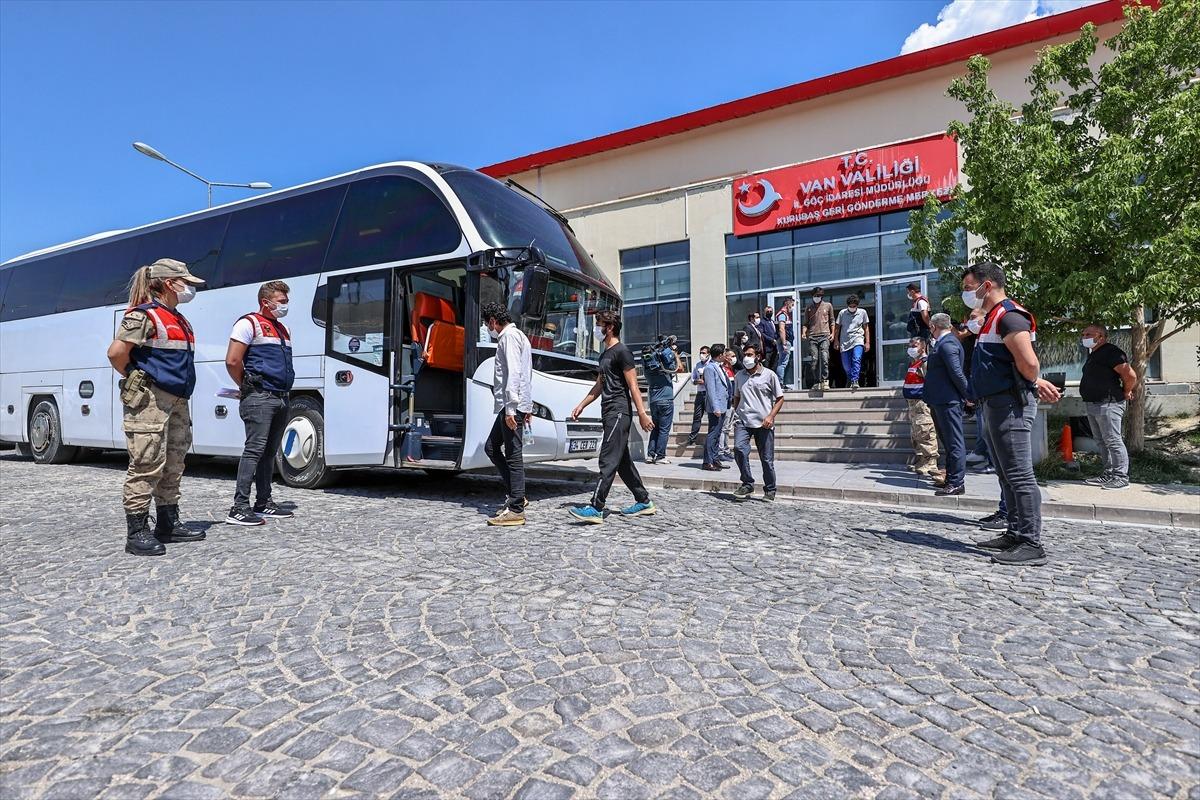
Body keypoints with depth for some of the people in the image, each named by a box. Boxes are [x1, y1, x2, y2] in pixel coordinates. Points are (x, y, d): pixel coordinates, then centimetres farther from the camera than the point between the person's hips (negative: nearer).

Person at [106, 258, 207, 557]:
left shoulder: (180, 320, 18)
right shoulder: (144, 315, -8)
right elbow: (116, 353, -15)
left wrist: (181, 389, 16)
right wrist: (137, 379, -3)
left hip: (177, 400, 9)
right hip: (149, 400, -9)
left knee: (173, 465, 12)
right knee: (147, 464, -9)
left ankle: (168, 524, 21)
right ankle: (136, 533, -3)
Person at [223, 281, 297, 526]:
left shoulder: (283, 329, 21)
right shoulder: (249, 323, -4)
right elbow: (232, 361, -12)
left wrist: (284, 389, 16)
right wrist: (247, 387, -3)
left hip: (281, 398, 8)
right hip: (260, 398, -8)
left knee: (270, 451, 11)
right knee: (254, 449, -11)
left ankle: (264, 503, 19)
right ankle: (239, 508, -8)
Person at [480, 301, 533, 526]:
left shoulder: (509, 337, -9)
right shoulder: (519, 336, 22)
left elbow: (513, 374, -20)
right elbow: (526, 373, 23)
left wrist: (510, 409, -23)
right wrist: (528, 407, 23)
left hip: (511, 406, -11)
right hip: (514, 405, 11)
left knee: (513, 455, -6)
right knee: (491, 447, 16)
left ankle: (515, 510, -1)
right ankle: (516, 495, 18)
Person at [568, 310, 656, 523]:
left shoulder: (622, 352, -9)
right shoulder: (605, 354, 19)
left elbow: (633, 386, -15)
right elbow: (599, 385, 27)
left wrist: (642, 413, -19)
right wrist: (581, 406, 25)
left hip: (619, 412, -10)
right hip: (609, 413, 10)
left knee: (608, 460, -12)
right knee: (622, 461, 12)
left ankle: (595, 508, -13)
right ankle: (644, 501, 21)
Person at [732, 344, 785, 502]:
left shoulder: (769, 375, 1)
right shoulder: (740, 375, 12)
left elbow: (780, 398, 2)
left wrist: (771, 416, -10)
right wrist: (736, 414, 10)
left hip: (763, 423, -2)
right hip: (743, 421, 2)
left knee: (767, 458, 4)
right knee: (739, 448, -20)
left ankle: (770, 490, 21)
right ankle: (747, 484, -4)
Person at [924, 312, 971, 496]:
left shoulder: (947, 343, -15)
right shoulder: (942, 343, 16)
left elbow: (956, 372, -20)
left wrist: (968, 395, -14)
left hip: (948, 401, -10)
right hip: (940, 401, 10)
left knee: (953, 442, -5)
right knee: (947, 441, 16)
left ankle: (956, 483, -1)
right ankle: (953, 478, 25)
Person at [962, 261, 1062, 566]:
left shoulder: (1009, 315, -12)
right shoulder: (992, 319, 20)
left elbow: (1028, 363, -22)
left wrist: (1033, 384, -4)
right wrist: (1037, 383, 14)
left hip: (1010, 404, -11)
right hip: (993, 404, 11)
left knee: (1019, 475, -8)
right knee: (1007, 475, 14)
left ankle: (1031, 544, -3)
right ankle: (1016, 534, 22)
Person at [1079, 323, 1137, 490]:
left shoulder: (1111, 352, -13)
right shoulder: (1093, 354, 16)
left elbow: (1131, 375, -19)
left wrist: (1126, 393, -5)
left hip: (1108, 405, -10)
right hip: (1092, 405, 10)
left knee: (1113, 441, -7)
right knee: (1102, 442, 13)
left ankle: (1121, 478, -2)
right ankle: (1108, 474, 20)